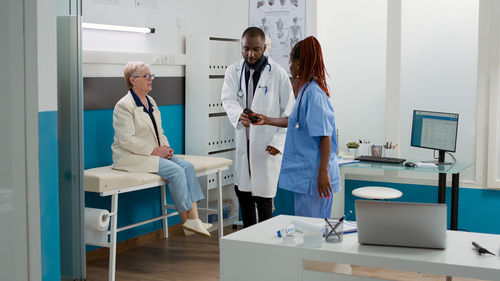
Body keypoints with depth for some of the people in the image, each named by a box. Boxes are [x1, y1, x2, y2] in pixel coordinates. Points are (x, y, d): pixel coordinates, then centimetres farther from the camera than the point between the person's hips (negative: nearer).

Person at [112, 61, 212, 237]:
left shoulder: (150, 101, 16)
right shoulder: (124, 105, -11)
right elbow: (127, 140, -19)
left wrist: (165, 147, 1)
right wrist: (155, 150, -18)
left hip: (155, 153, 8)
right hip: (132, 157, -8)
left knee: (188, 167, -13)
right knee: (176, 171, -24)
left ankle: (194, 219, -17)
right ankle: (186, 221, -14)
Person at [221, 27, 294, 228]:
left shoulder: (278, 74, -6)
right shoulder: (234, 71, 4)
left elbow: (289, 112, -5)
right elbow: (228, 99, -11)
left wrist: (279, 142, -13)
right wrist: (238, 115, -33)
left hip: (267, 143, -4)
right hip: (244, 141, 4)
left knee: (263, 193, -1)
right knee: (241, 189, 11)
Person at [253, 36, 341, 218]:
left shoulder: (314, 93, -19)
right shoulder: (305, 89, 11)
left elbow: (325, 136, -21)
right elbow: (294, 121, 24)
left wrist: (323, 173, -23)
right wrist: (266, 120, 30)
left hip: (313, 176, -10)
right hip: (303, 175, 10)